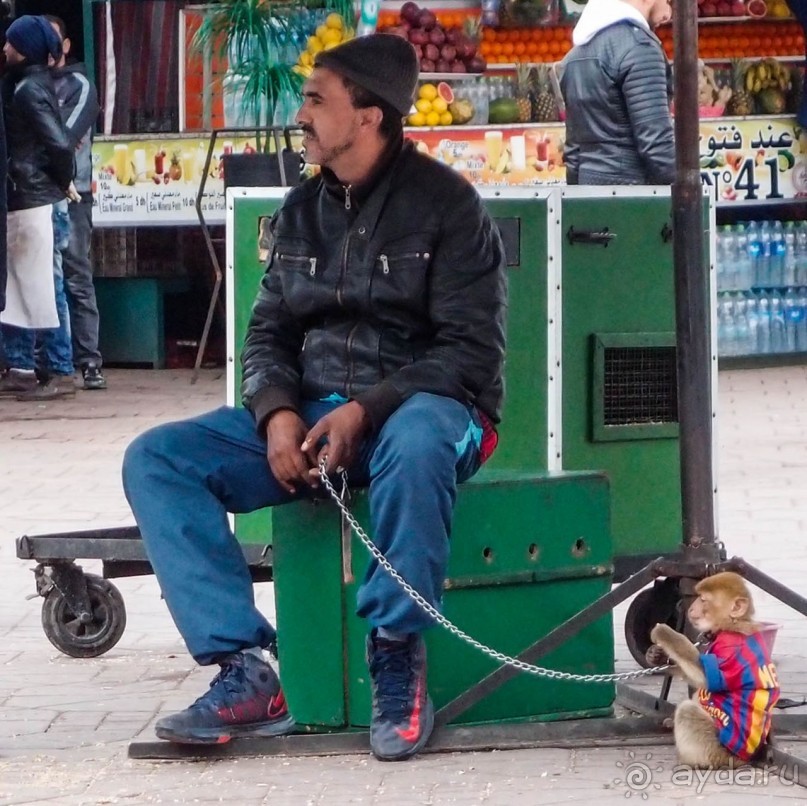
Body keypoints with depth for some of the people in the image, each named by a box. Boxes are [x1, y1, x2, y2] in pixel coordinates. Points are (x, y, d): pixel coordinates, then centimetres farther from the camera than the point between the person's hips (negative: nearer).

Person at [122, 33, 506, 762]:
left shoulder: (445, 204, -5)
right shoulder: (303, 210, 13)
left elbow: (472, 350, -11)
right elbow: (269, 333, 13)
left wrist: (366, 410, -23)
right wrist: (278, 412, -10)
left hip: (418, 407, -6)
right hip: (314, 416, 6)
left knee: (415, 441, -43)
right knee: (156, 459, -15)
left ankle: (399, 664, -28)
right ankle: (246, 675, -25)